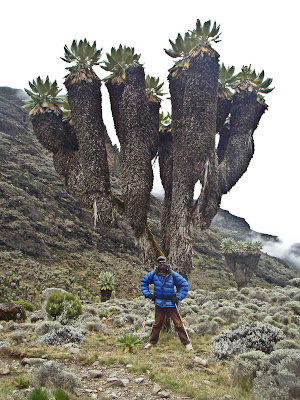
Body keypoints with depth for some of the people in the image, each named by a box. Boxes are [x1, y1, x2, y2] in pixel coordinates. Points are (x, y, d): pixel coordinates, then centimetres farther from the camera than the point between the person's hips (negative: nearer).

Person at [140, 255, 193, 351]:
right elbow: (143, 281, 14)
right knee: (157, 324, 12)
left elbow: (184, 285, -1)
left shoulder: (173, 274, -8)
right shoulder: (153, 274, -1)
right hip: (159, 303, 2)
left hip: (171, 304, -2)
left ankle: (187, 343, 10)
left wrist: (178, 297, -7)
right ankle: (152, 342, 27)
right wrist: (148, 294, 5)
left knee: (178, 324, 0)